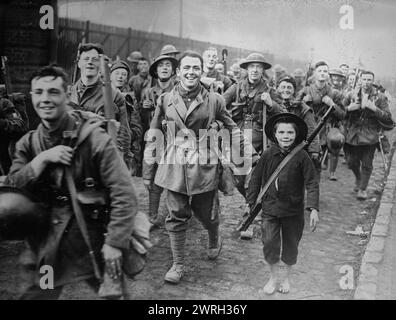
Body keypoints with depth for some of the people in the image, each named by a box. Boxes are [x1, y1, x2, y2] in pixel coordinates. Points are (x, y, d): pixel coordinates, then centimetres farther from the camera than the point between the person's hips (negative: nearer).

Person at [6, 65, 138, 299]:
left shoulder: (94, 139, -15)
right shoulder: (28, 144, 3)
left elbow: (124, 195, -17)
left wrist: (114, 243, -21)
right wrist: (41, 160, -17)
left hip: (95, 243, -4)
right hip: (47, 246, 4)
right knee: (34, 294, 14)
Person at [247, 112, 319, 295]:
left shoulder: (301, 157, -11)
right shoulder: (268, 155, -5)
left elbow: (311, 184, -10)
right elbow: (256, 179, 5)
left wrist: (313, 208, -20)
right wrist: (250, 203, 7)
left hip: (293, 211, -1)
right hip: (270, 209, 1)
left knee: (290, 247, 13)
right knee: (269, 244, -2)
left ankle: (286, 278, 39)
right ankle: (273, 277, 25)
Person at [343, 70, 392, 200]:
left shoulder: (380, 97, 0)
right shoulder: (351, 95, 6)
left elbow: (388, 117, -5)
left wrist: (374, 108, -18)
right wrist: (348, 108, -11)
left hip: (369, 136, -2)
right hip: (352, 134, 2)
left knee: (366, 165, 1)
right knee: (352, 162, 10)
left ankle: (363, 189, 17)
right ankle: (358, 179, 40)